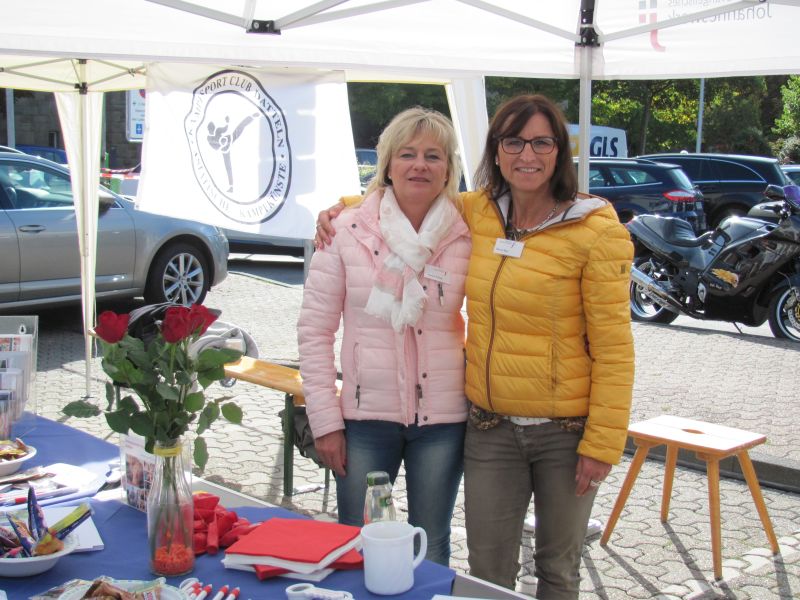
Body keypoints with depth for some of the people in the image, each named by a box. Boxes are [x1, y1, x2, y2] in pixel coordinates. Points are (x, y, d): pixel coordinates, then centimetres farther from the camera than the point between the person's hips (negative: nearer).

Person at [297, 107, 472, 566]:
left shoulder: (466, 239, -2)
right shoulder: (347, 233, -4)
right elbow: (315, 329, -2)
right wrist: (324, 418, -5)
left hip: (443, 419, 1)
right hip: (365, 417, 0)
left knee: (431, 552, 14)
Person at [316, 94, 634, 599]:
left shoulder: (596, 231, -11)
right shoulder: (476, 212, 2)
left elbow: (613, 348, -11)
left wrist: (603, 443, -13)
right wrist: (342, 209, 8)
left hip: (567, 432, -3)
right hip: (491, 426, 3)